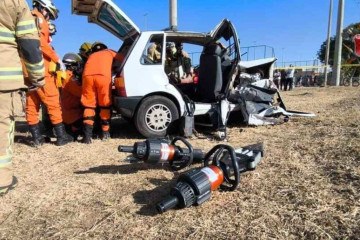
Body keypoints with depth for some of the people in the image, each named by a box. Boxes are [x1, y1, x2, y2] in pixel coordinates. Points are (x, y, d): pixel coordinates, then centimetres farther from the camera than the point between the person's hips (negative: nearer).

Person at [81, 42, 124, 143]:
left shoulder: (91, 55, 40)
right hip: (103, 76, -2)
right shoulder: (109, 52, 35)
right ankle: (105, 132, 18)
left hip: (88, 75, 2)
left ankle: (87, 135, 1)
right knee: (105, 105, 12)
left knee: (89, 105, 10)